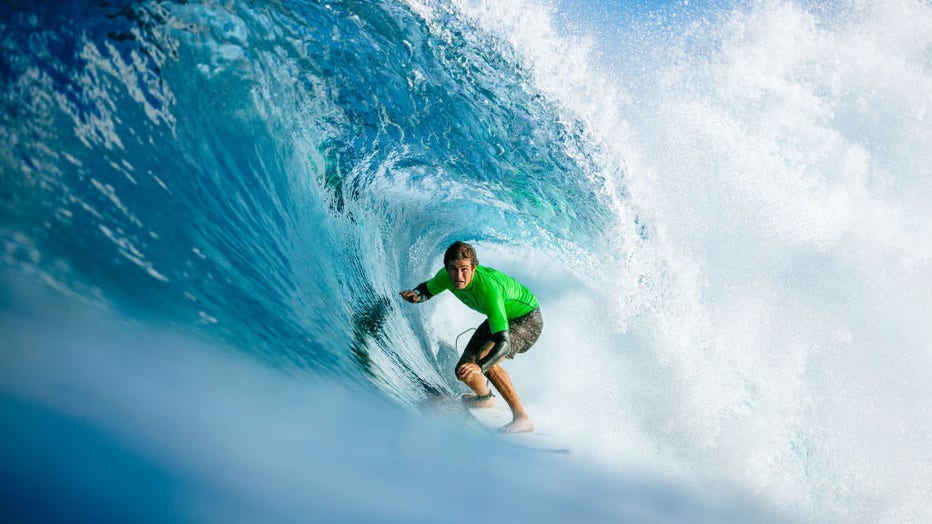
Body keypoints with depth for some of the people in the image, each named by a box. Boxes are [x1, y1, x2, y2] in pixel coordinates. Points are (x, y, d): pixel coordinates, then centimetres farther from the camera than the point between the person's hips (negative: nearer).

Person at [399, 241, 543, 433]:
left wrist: (479, 366, -58)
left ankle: (522, 418, -26)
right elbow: (427, 289, 3)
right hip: (502, 318, 7)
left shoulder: (487, 288, -40)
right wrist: (416, 295, -21)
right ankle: (484, 397, 40)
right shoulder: (447, 276, -20)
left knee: (483, 357, -32)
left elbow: (504, 343, -43)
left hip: (527, 319, -7)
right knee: (463, 371, 5)